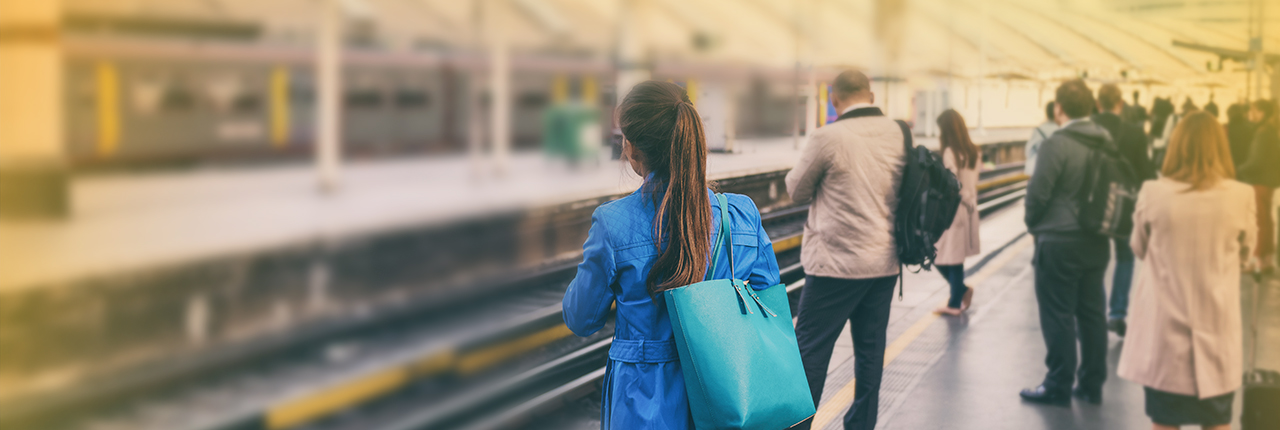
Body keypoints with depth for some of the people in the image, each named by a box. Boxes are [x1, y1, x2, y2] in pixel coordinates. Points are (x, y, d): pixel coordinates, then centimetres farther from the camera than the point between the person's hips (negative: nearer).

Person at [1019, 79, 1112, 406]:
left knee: (1058, 316, 1)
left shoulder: (1058, 144, -16)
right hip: (1097, 241, 7)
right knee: (1092, 313, 12)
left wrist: (1034, 225, 3)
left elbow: (1038, 192, -14)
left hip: (1059, 242, -7)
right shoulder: (1106, 143, 5)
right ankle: (1092, 385, 20)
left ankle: (1059, 386, 8)